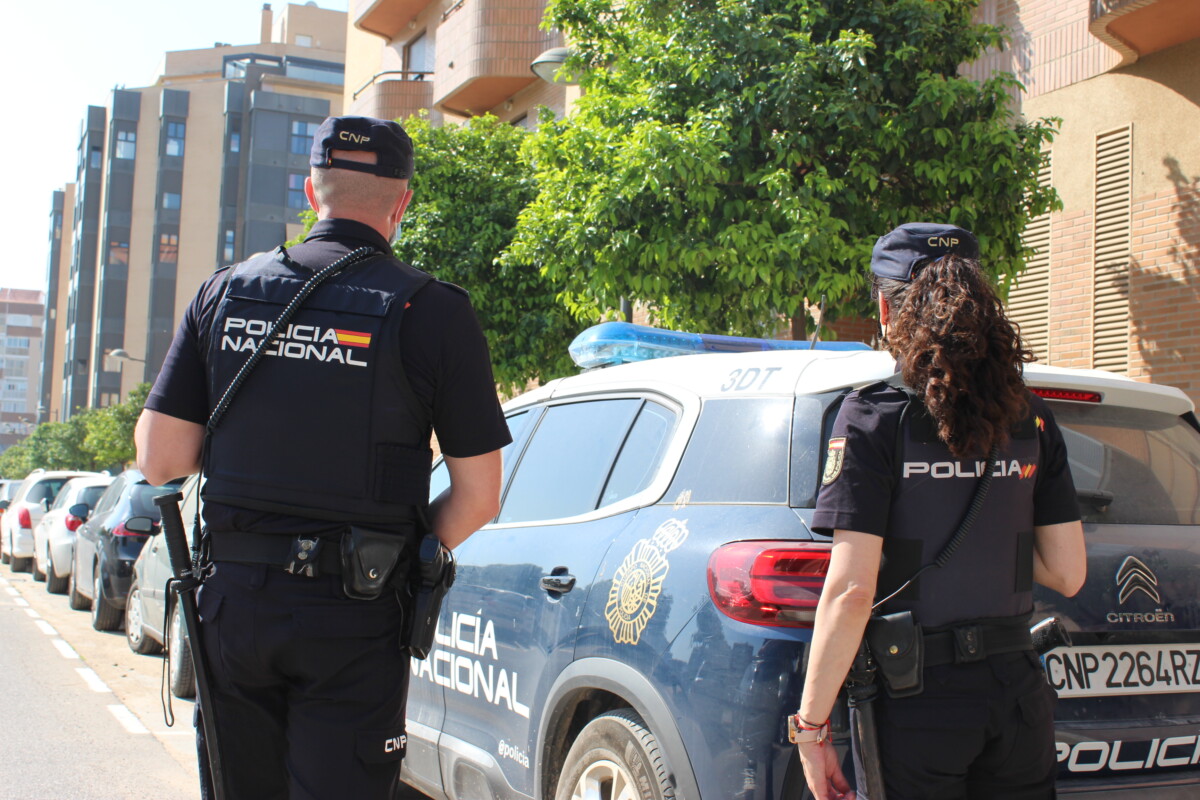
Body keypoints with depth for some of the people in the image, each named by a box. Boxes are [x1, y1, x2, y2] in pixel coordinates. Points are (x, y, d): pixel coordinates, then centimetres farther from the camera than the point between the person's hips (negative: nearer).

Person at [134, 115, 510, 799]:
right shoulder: (434, 313, -7)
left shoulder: (224, 292, 3)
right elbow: (478, 498, -6)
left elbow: (160, 459, 2)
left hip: (234, 598, 4)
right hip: (353, 616, -3)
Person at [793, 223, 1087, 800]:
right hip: (1018, 692, 4)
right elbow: (1068, 574, 5)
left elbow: (851, 591, -17)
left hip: (917, 705, -4)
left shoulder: (873, 416, -11)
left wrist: (811, 722, -11)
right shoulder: (1030, 418, 3)